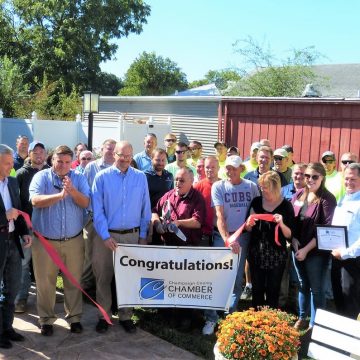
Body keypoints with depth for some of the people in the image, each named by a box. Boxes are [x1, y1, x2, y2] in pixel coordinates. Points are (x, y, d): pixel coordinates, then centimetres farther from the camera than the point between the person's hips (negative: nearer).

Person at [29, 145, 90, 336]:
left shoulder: (79, 178, 3)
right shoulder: (41, 177, -3)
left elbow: (85, 203, -8)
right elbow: (35, 200, -18)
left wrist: (72, 190, -25)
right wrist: (60, 195, -28)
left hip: (74, 240, 1)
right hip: (45, 240, -1)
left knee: (73, 281, 11)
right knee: (45, 282, 7)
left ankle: (74, 316, 25)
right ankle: (46, 319, 23)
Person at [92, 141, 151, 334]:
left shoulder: (140, 177, 3)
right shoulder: (102, 177, -4)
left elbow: (145, 209, 5)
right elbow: (97, 210, -6)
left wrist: (143, 235, 2)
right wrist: (105, 236, -13)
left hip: (132, 235, 2)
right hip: (106, 235, -1)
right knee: (103, 278, 8)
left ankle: (125, 316, 25)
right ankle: (104, 316, 24)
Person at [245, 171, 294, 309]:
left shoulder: (286, 206, -7)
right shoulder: (256, 202, 2)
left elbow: (290, 235, -7)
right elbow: (248, 229, 10)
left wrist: (281, 224, -25)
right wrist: (249, 224, -12)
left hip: (276, 256, -3)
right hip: (256, 254, 3)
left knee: (272, 292, 4)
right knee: (257, 291, 11)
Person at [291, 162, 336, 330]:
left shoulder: (327, 199, -12)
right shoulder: (299, 194, 4)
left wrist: (307, 249, -17)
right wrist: (293, 239, -5)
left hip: (317, 251, -5)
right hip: (297, 248, 5)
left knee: (316, 289, 7)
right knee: (303, 285, 19)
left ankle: (315, 324, 21)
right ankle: (302, 317, 35)